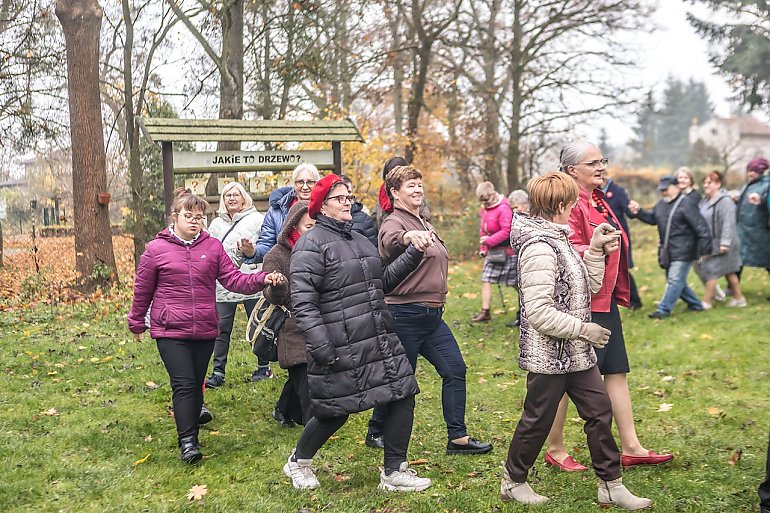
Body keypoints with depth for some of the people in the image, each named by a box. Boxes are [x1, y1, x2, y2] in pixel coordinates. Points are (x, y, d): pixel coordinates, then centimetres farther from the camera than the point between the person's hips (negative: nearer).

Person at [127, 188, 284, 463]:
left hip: (205, 330, 3)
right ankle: (187, 441, -7)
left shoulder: (212, 246, 3)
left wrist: (262, 279, -20)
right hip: (171, 331, -3)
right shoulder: (156, 249, -4)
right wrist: (137, 323, 15)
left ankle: (192, 434, 26)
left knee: (196, 384, 13)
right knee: (184, 385, -10)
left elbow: (233, 278, -3)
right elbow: (143, 289, 6)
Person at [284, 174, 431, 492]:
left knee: (403, 396, 2)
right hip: (340, 351, -8)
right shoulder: (312, 244, -10)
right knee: (334, 412, 5)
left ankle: (394, 472, 15)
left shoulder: (359, 240, 18)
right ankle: (298, 463, 32)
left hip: (380, 342, 8)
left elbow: (383, 281, 24)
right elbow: (303, 301, -17)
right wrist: (321, 347, -23)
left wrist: (413, 254, 12)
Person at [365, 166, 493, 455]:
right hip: (405, 314, -9)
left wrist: (439, 296, 17)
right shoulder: (394, 222, -12)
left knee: (455, 369, 3)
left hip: (432, 314, 9)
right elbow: (392, 241, -38)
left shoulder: (424, 224, 17)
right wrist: (409, 236, -60)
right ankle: (376, 433, 22)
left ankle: (458, 438, 8)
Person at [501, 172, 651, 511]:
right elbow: (539, 312, -27)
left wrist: (596, 251, 3)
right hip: (548, 355, -9)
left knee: (600, 412, 11)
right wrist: (583, 330, -19)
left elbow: (589, 287, 15)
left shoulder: (558, 239, 10)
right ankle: (513, 482, 25)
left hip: (575, 354, 9)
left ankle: (611, 486, 21)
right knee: (538, 420, 6)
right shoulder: (539, 248, -22)